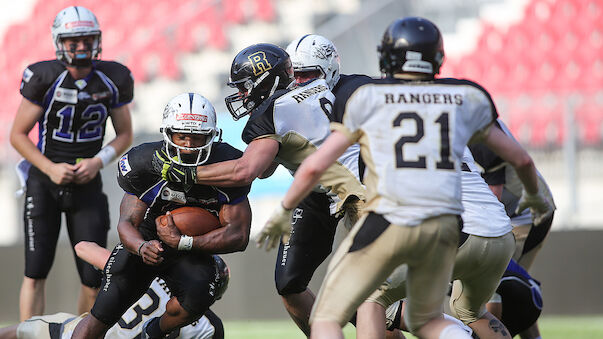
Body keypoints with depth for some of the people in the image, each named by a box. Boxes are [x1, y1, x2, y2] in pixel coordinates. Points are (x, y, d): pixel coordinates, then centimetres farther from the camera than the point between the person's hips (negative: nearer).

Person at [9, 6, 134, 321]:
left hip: (87, 182, 2)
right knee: (35, 272, -6)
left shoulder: (114, 79, -3)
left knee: (94, 278, -1)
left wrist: (98, 161, -10)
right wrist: (50, 168, -17)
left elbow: (124, 134, 8)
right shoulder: (44, 78, -12)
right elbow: (18, 134, -5)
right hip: (44, 181, -2)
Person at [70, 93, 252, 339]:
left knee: (198, 295, -31)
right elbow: (127, 222, -20)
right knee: (100, 319, -7)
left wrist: (181, 243, -33)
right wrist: (142, 247, -46)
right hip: (145, 242, 0)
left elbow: (238, 236, -22)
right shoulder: (144, 163, -20)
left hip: (191, 251, 0)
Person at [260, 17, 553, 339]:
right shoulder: (465, 99, 15)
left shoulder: (365, 99, 7)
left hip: (387, 224, -4)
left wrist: (284, 210, 20)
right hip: (444, 226, 4)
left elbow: (315, 166, 3)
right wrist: (533, 195, 44)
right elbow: (519, 158, 23)